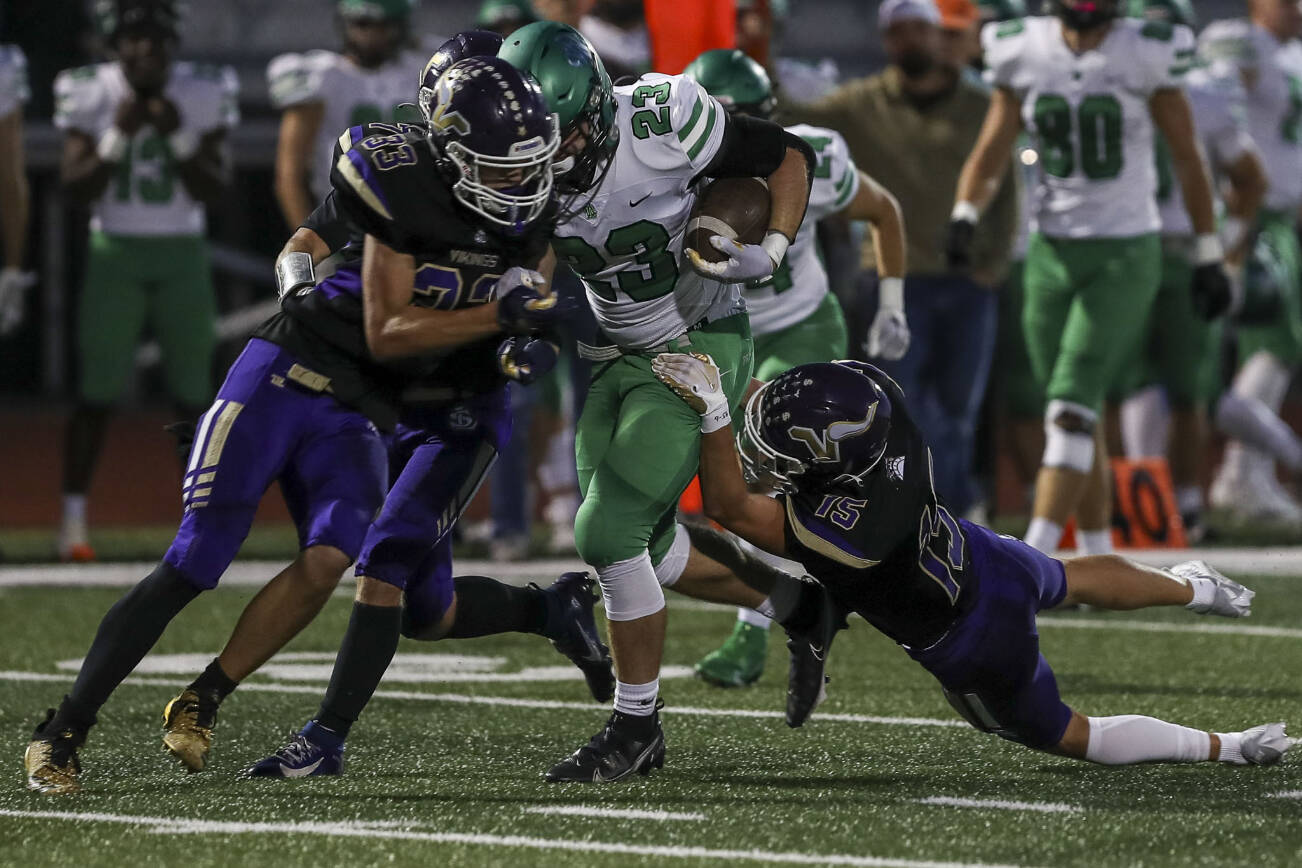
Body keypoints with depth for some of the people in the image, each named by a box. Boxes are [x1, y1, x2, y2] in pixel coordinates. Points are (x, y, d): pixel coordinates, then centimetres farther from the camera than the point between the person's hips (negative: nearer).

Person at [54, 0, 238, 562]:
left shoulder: (202, 95, -4)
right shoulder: (91, 94, -6)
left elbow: (214, 191, -4)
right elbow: (74, 190, -7)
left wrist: (178, 137, -19)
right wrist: (117, 137, -20)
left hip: (183, 253, 1)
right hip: (115, 252, -1)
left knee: (193, 391, 1)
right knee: (98, 391, -6)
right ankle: (73, 521, -1)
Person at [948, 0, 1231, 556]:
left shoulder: (1145, 56, -8)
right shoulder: (1025, 55, 2)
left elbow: (1186, 158, 1)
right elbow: (991, 152, 7)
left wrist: (1208, 257, 4)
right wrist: (964, 216, -13)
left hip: (1126, 256, -4)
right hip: (1052, 253, 4)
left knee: (1071, 410, -15)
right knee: (1078, 420, 8)